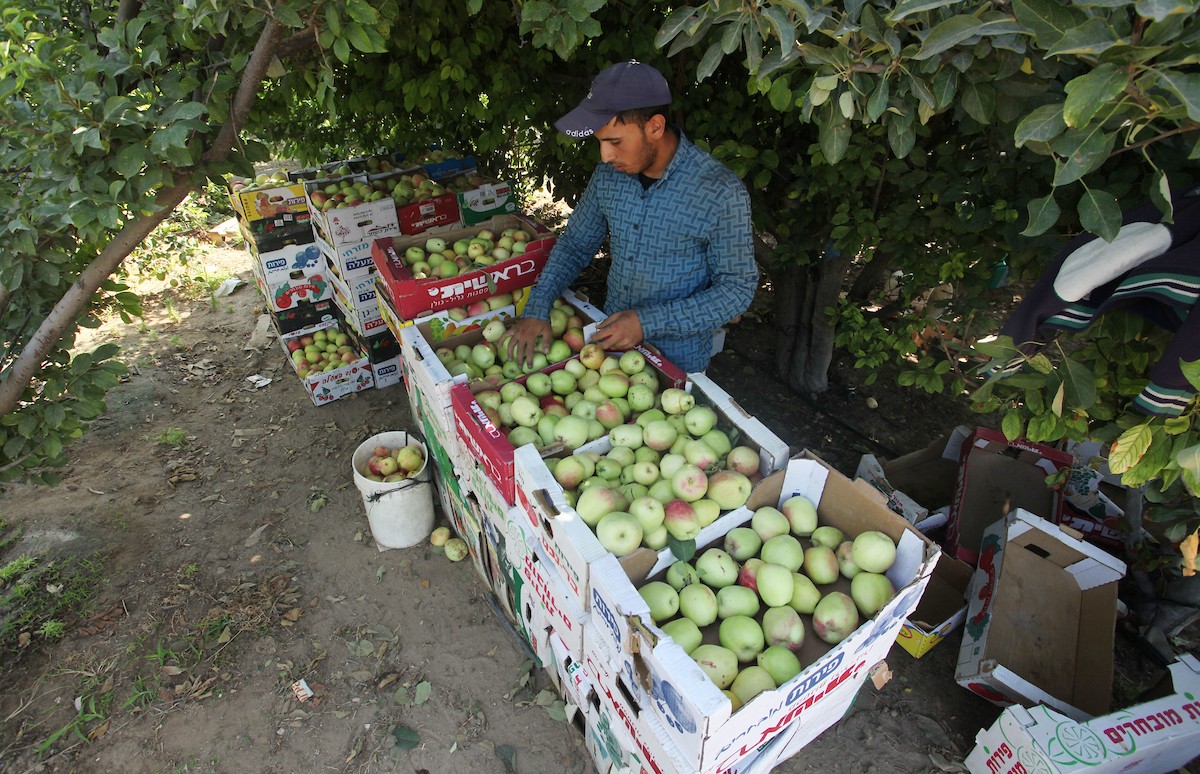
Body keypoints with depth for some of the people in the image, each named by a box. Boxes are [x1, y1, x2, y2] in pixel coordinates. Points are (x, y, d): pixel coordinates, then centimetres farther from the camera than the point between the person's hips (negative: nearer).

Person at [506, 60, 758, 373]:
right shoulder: (609, 173, -7)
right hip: (610, 338, 5)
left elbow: (737, 288, -19)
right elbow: (575, 243, 3)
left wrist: (649, 322, -27)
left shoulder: (721, 192, -23)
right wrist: (536, 309, -10)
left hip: (678, 359, -5)